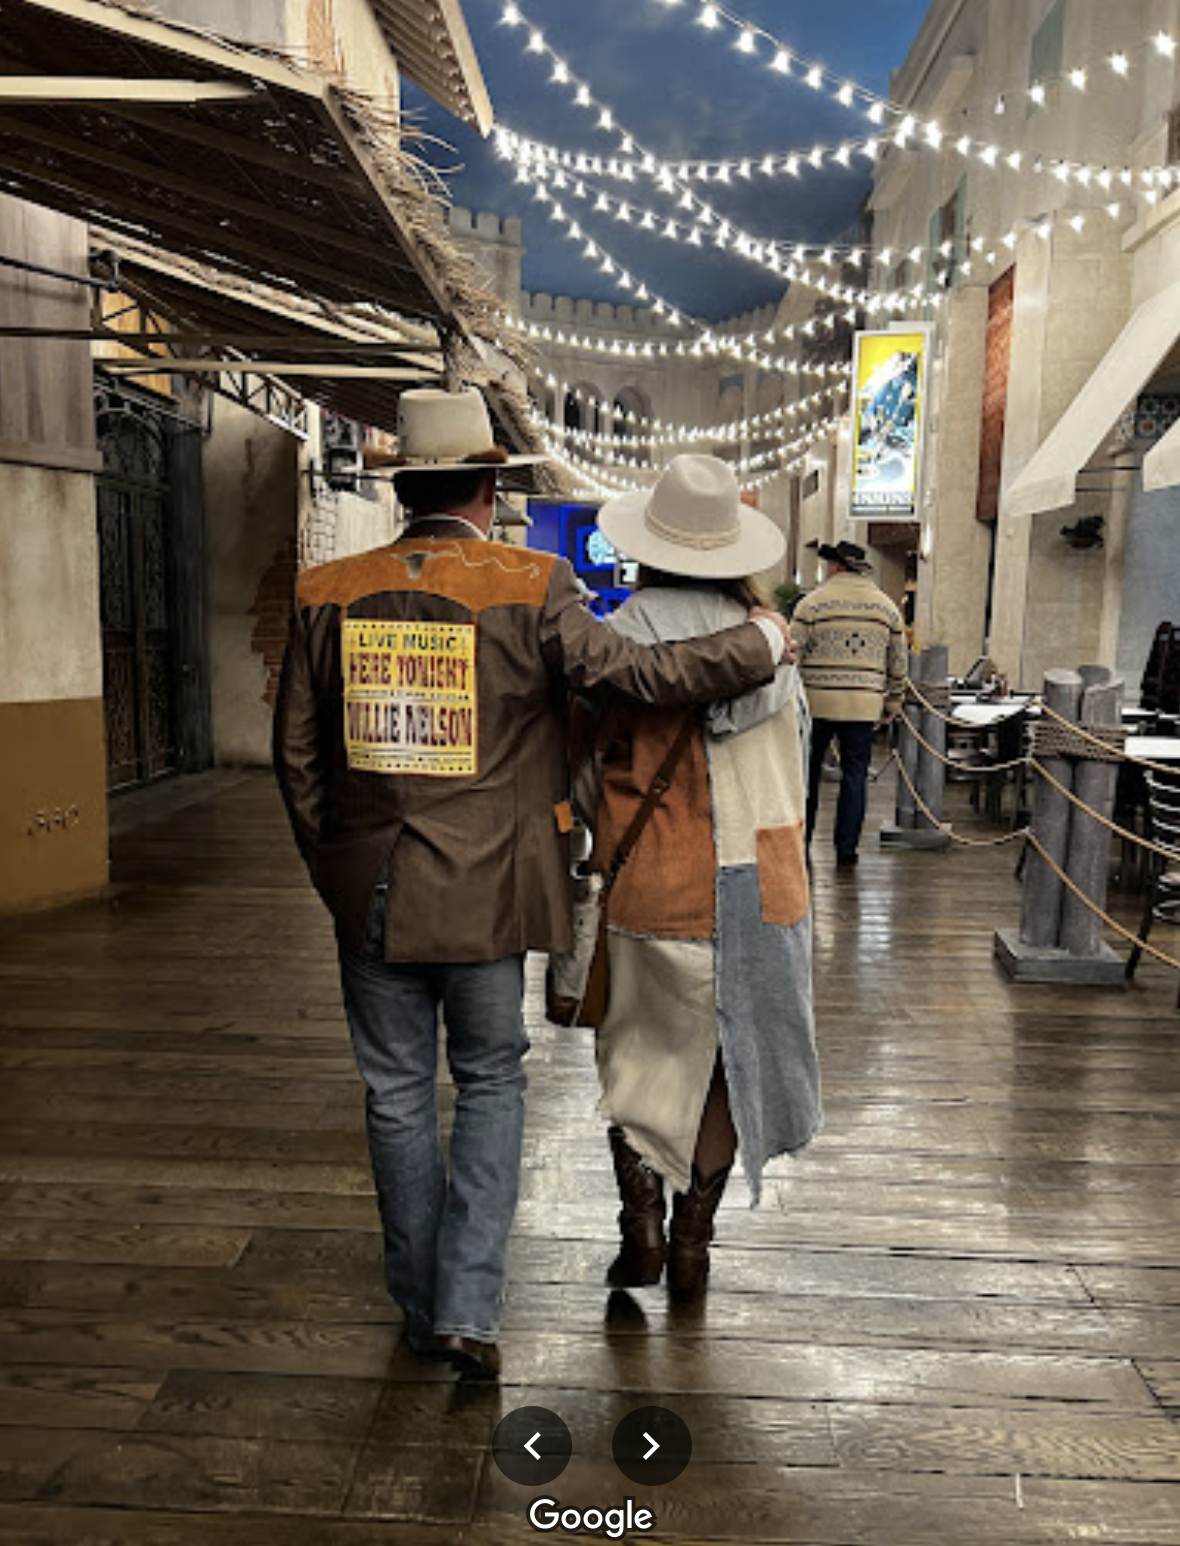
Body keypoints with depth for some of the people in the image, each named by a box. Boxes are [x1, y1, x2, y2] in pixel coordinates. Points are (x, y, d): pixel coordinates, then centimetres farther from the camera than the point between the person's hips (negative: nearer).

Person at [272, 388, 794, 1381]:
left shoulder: (328, 594, 0)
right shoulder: (530, 589, -11)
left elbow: (296, 752, 4)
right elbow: (631, 674, -15)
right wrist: (761, 641, -1)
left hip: (370, 891, 3)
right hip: (486, 890, -3)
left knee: (397, 1094, 16)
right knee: (490, 1083, 16)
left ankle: (423, 1309, 32)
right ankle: (466, 1311, 16)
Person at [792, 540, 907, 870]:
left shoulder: (812, 603, -3)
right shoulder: (887, 608, 10)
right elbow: (898, 665, 13)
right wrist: (891, 706, 21)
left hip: (817, 702, -2)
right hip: (864, 705, 2)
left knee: (808, 772, 8)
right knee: (855, 774, 8)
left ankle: (801, 845, 14)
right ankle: (846, 850, 9)